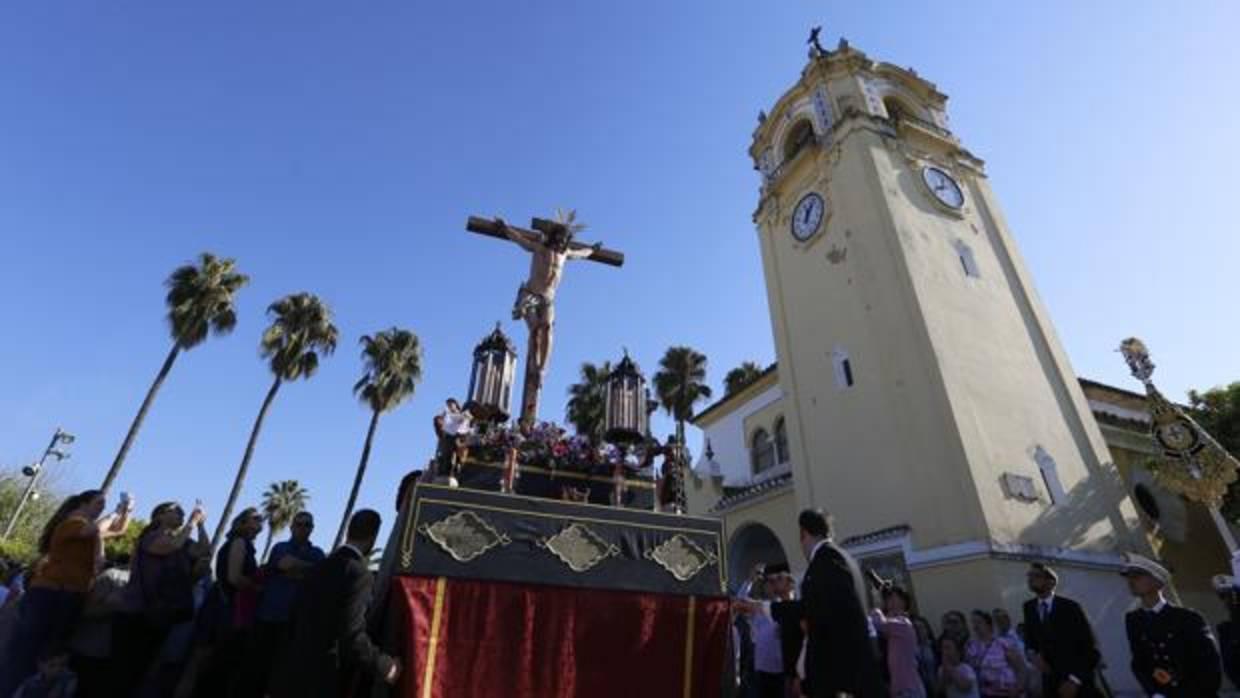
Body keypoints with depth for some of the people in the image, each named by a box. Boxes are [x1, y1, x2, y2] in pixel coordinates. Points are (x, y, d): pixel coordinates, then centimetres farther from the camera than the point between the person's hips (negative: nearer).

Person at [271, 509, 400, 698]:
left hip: (294, 672, 8)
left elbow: (297, 616, 14)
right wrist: (385, 666, -11)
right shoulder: (358, 573, -18)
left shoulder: (321, 566, 8)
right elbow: (352, 635, -23)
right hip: (322, 679, -8)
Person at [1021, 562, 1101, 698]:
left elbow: (1091, 650, -13)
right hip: (1051, 679, 4)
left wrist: (1074, 679, -19)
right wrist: (1034, 654, -6)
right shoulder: (1028, 607, 1)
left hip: (1079, 680, -4)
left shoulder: (1070, 607, -13)